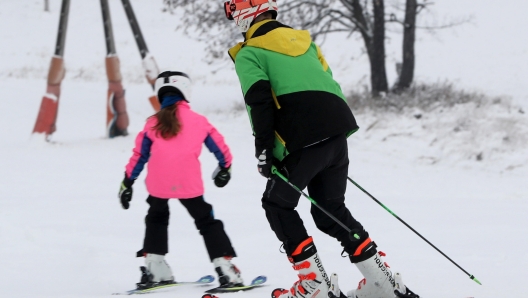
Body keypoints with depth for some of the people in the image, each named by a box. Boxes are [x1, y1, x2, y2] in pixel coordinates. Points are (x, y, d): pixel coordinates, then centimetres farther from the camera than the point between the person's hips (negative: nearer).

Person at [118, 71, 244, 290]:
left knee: (156, 219, 27)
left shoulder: (152, 124, 7)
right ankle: (225, 268, -1)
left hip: (158, 185, 2)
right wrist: (225, 168, 34)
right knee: (207, 222, 10)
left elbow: (139, 155, 8)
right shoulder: (198, 121, 5)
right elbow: (219, 146, 15)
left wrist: (127, 183, 17)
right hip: (189, 184, -2)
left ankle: (154, 267, 22)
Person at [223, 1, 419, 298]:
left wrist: (264, 149, -9)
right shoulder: (303, 39, 26)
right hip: (338, 132, 7)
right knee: (330, 209, 20)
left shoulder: (249, 54, 5)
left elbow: (259, 102, -9)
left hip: (305, 140, -7)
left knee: (277, 204, 12)